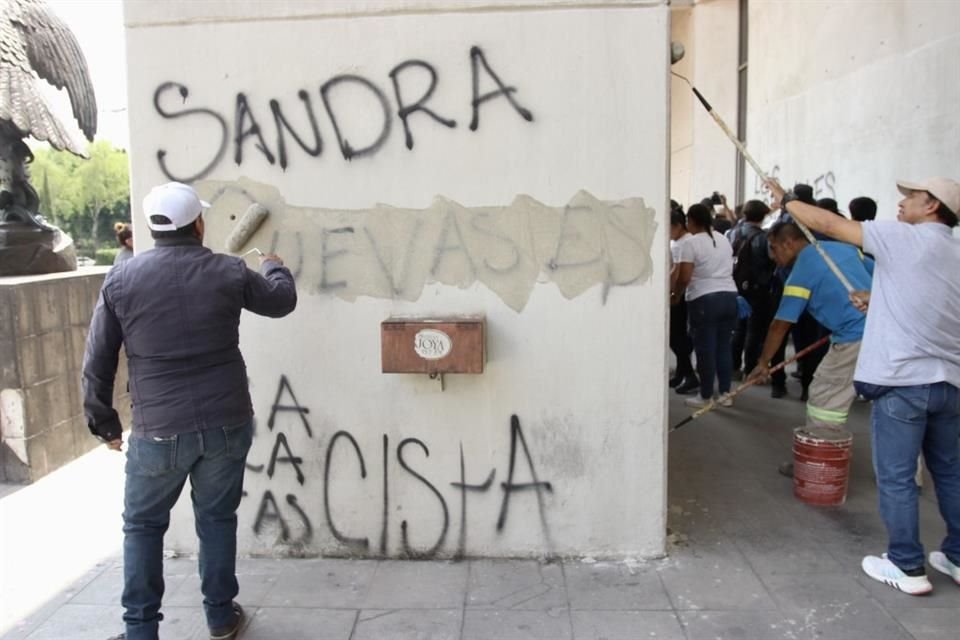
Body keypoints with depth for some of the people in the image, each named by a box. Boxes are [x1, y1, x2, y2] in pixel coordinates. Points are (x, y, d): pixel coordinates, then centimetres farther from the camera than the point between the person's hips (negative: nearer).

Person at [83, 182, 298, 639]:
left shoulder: (121, 279, -2)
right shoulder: (229, 272, -3)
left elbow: (97, 363, 1)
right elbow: (282, 301, 16)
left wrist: (104, 423, 13)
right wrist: (274, 266, 37)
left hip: (159, 430, -1)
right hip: (227, 424, 1)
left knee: (142, 525, 17)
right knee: (217, 518, 16)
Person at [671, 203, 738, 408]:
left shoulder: (691, 243, -9)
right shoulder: (723, 239, 14)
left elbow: (684, 277, -13)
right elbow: (727, 269, 19)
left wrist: (675, 294, 3)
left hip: (704, 299, -6)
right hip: (729, 296, 7)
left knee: (705, 349, 1)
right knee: (724, 346, 12)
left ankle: (705, 396, 8)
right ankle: (725, 393, 16)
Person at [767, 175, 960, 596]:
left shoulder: (906, 238, -9)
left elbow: (827, 224, -6)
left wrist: (785, 199, 6)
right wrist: (879, 302, 25)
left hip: (903, 380, -8)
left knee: (896, 477, 2)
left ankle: (908, 566, 10)